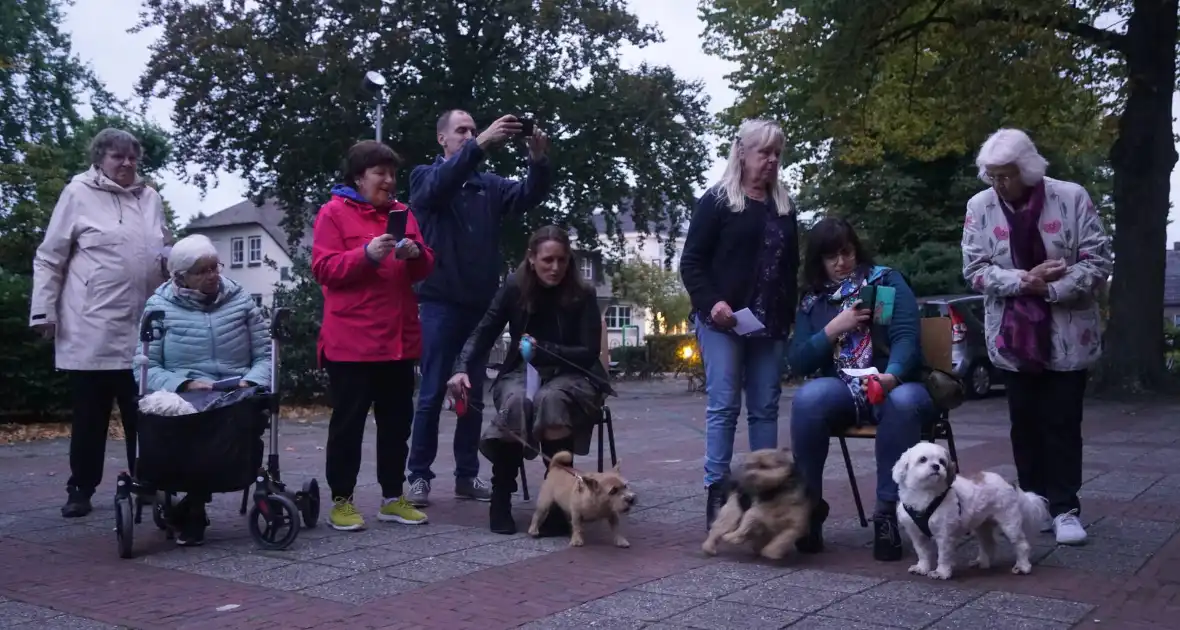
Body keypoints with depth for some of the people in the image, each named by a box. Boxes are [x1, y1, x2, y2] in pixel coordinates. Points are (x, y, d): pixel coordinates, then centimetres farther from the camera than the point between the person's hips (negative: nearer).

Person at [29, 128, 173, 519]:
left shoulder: (150, 198, 12)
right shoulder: (78, 193, -1)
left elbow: (166, 257, 18)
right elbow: (50, 259, 0)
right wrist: (44, 311, -5)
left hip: (143, 329, 3)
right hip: (91, 331, -3)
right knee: (90, 415, 6)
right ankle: (80, 489, 18)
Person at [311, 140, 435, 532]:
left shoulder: (402, 213, 15)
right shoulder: (334, 212, -1)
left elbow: (425, 269, 15)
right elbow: (324, 269, -9)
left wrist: (415, 254, -8)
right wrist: (366, 254, -22)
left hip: (399, 338, 6)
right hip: (351, 340, -6)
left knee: (397, 420, 10)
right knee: (348, 421, 1)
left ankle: (392, 498, 20)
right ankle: (341, 501, 11)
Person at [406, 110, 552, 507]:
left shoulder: (489, 185, 11)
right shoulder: (426, 177, 2)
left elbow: (529, 196, -3)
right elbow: (441, 183, -22)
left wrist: (538, 161, -24)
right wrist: (481, 144, -35)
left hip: (481, 305, 4)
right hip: (440, 302, -4)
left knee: (474, 395, 8)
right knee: (433, 392, -2)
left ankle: (467, 475, 16)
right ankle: (419, 475, 7)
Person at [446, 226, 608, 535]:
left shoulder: (582, 295, -7)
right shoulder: (514, 288, -4)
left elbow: (589, 353, -9)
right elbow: (483, 333, -8)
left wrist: (542, 349, -21)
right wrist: (462, 368, -27)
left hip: (571, 376, -1)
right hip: (522, 372, 1)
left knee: (551, 399, -37)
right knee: (516, 401, -35)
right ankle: (500, 497, -21)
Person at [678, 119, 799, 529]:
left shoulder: (784, 207, 17)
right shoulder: (717, 201, 0)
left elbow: (791, 266, 21)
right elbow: (691, 262, -3)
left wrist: (788, 315, 9)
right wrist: (710, 302, -18)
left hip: (769, 325, 5)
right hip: (722, 321, -5)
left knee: (765, 408, 5)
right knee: (723, 405, -7)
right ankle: (716, 492, -2)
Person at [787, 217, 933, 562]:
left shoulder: (887, 281, 5)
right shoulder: (811, 301, 13)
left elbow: (906, 336, -10)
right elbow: (797, 362, 5)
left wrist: (892, 375, -31)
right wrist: (833, 329, -10)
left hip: (893, 386, -2)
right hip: (842, 391, 2)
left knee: (903, 402, -38)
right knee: (808, 398, -32)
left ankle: (888, 511, -26)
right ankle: (809, 504, -17)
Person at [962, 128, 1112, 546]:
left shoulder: (1072, 198, -9)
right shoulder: (980, 207, -3)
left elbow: (1098, 261, -8)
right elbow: (975, 269, -4)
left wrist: (1048, 289, -21)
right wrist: (1022, 281, -20)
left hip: (1066, 334, -2)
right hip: (1013, 335, 2)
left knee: (1062, 422, 2)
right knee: (1025, 422, 9)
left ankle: (1065, 508, 11)